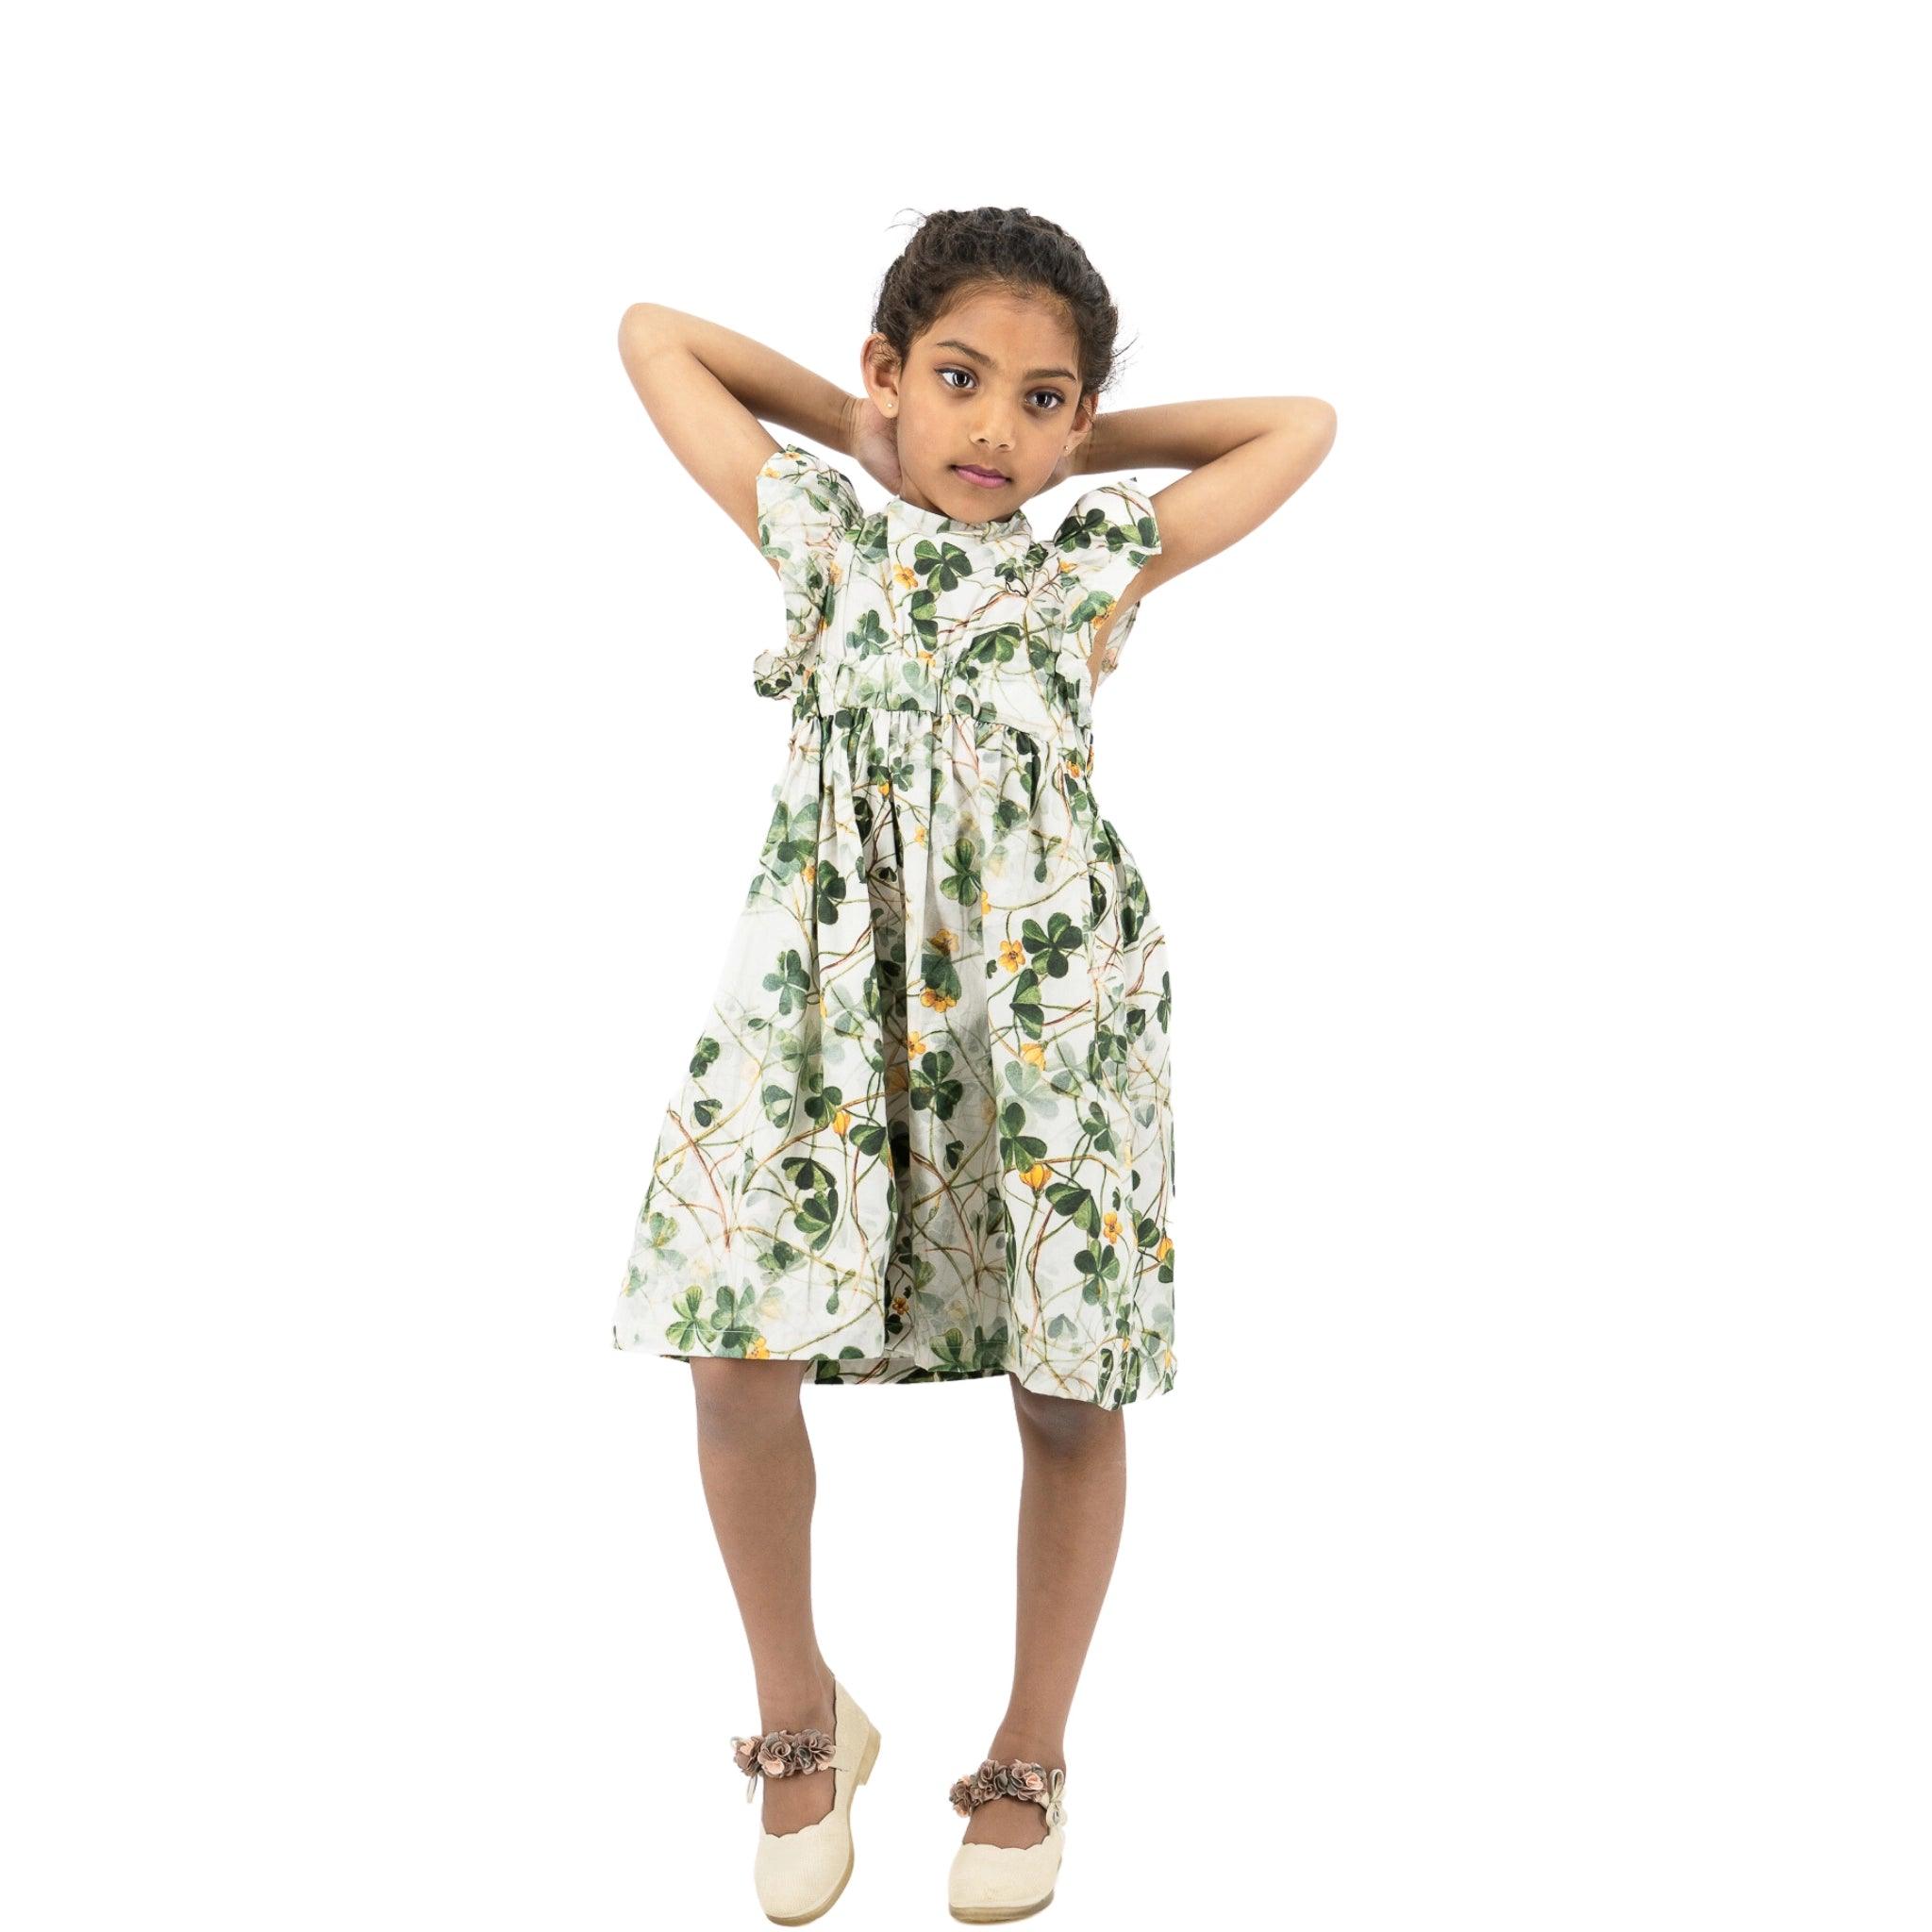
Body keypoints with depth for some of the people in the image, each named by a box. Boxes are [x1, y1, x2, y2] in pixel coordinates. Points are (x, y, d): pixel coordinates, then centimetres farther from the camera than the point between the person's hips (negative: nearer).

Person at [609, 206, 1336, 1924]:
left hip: (1047, 998, 0)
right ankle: (804, 1713, 18)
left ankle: (1032, 1754, 27)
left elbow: (1304, 426, 14)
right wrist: (854, 425, 16)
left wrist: (1082, 441, 13)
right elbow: (655, 334, 16)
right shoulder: (823, 527, 8)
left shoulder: (1095, 559, 7)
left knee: (1070, 1386, 5)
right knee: (739, 1359, -8)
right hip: (830, 990, 0)